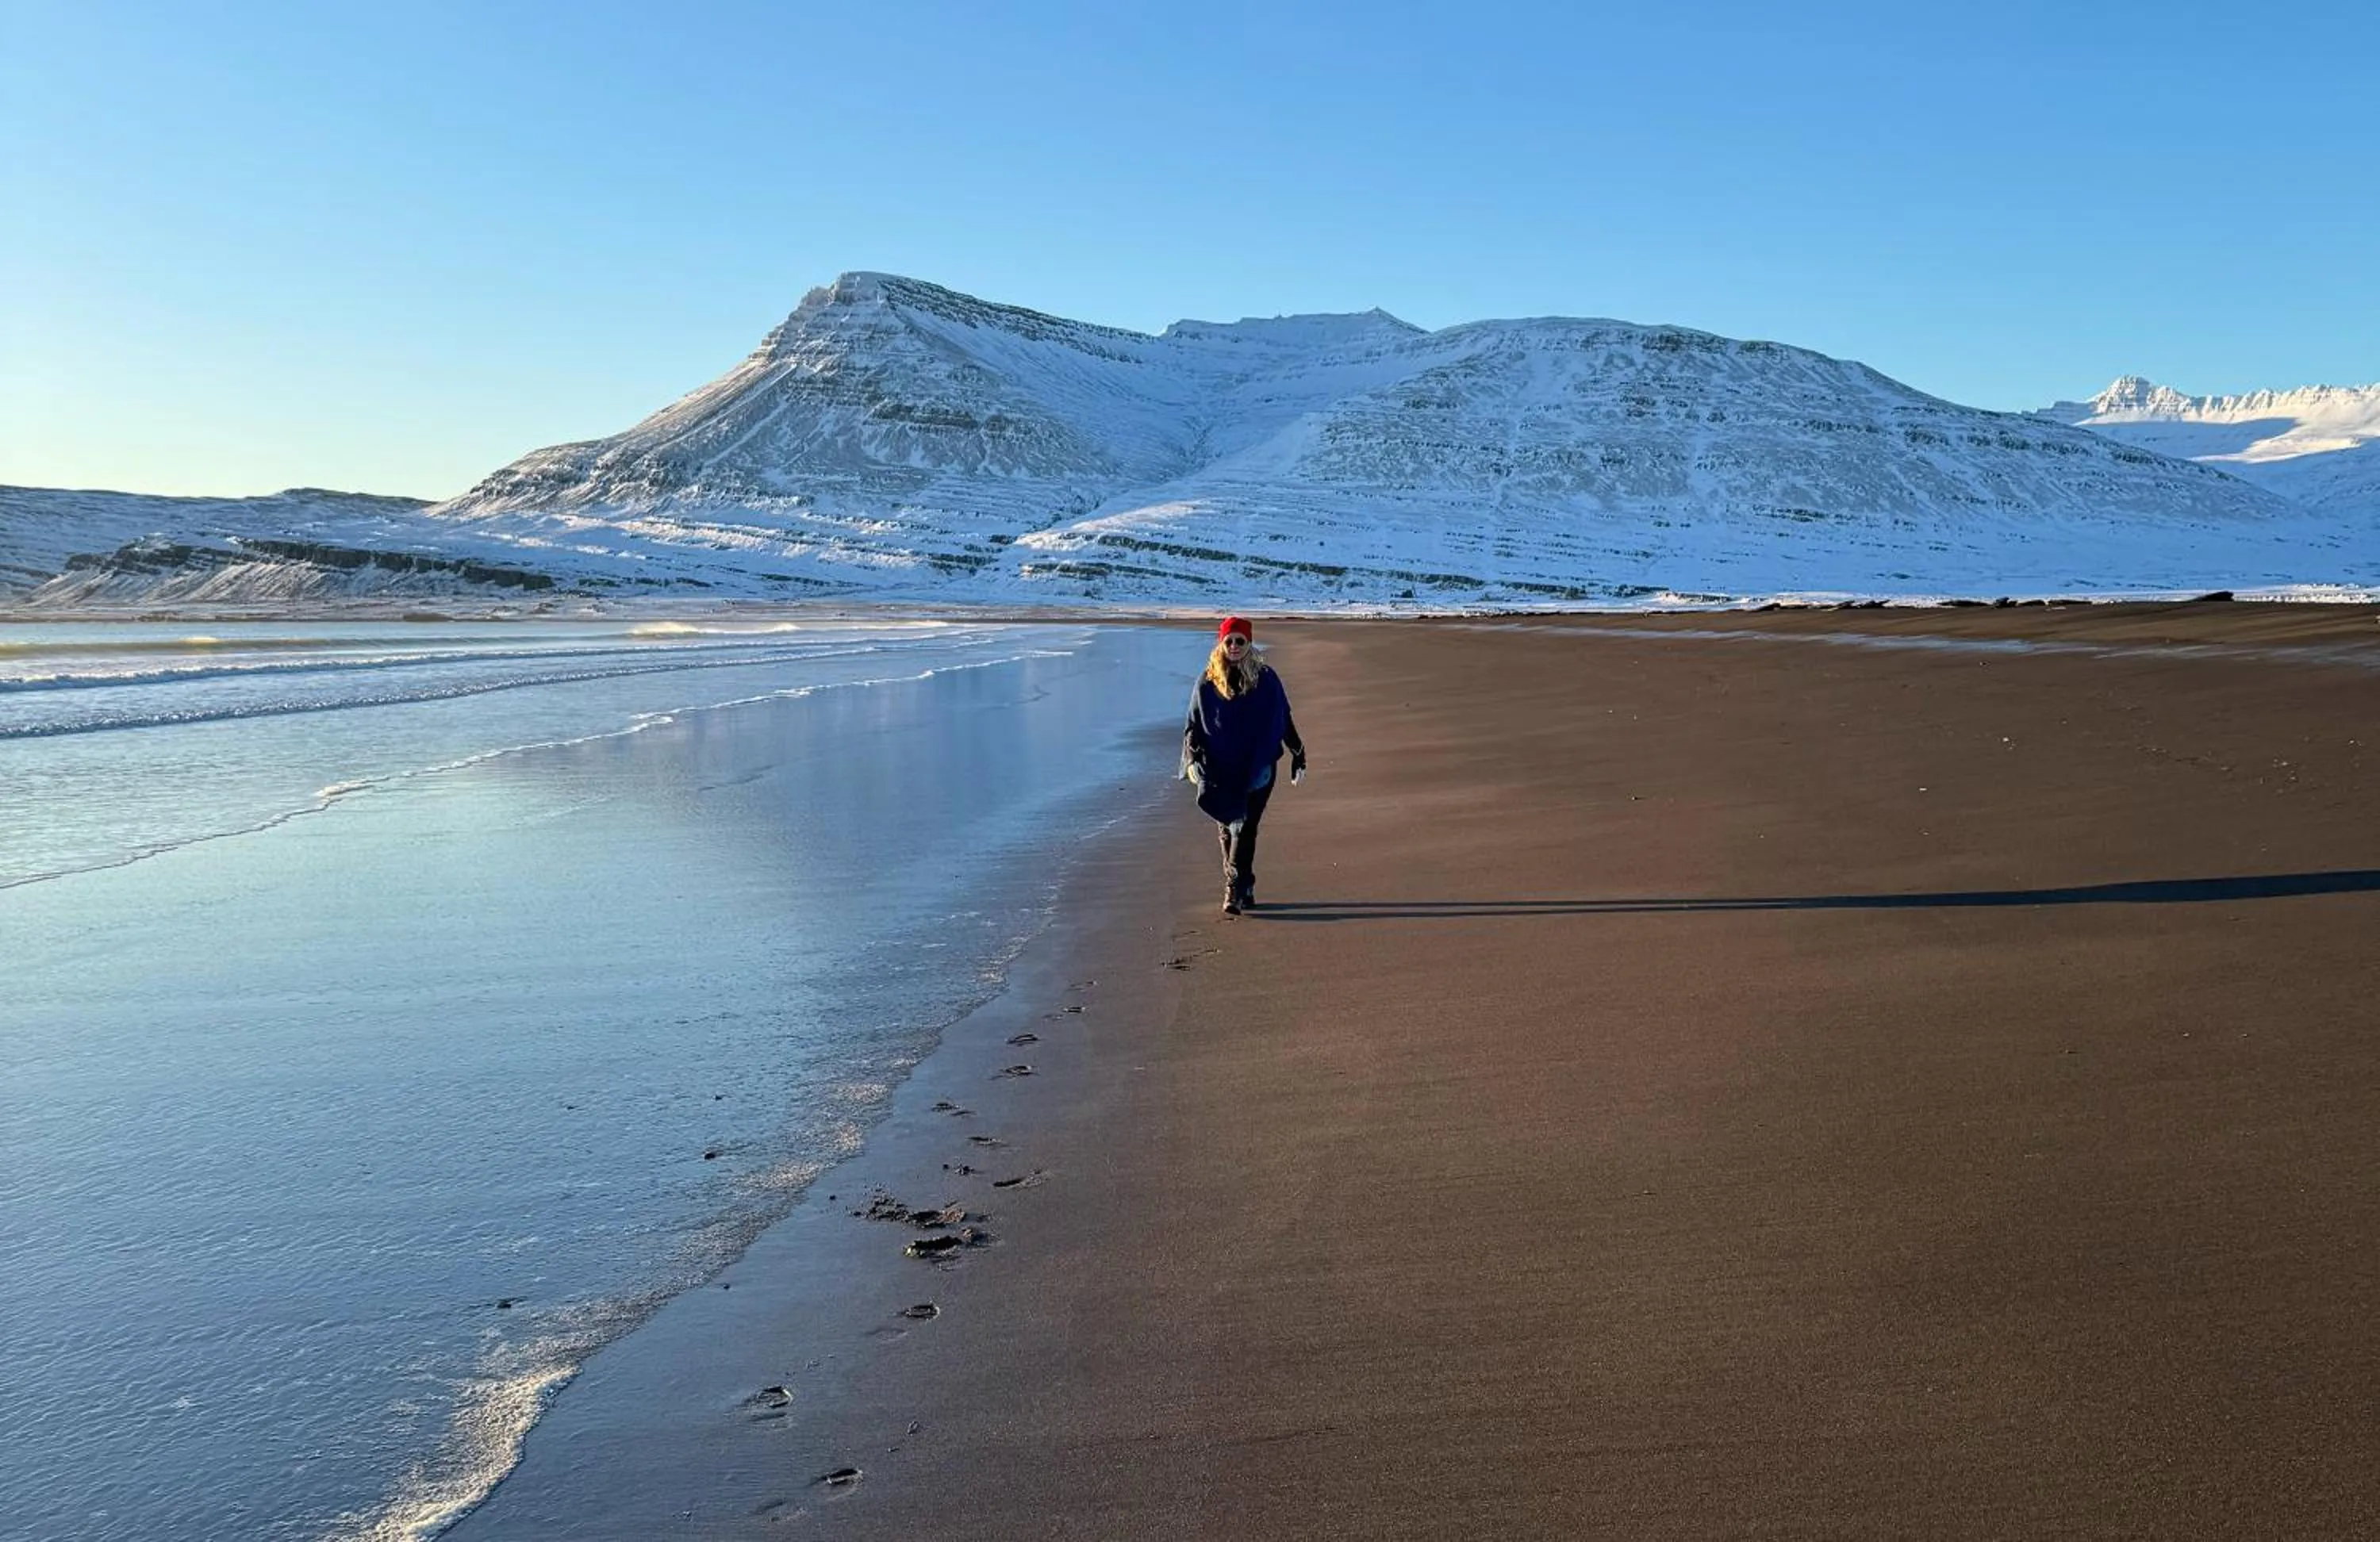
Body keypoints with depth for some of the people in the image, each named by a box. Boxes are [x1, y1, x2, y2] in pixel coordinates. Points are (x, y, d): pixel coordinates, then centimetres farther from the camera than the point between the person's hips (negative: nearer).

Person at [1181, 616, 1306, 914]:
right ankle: (1243, 889, 18)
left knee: (1245, 827, -12)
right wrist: (1193, 758, -7)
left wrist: (1298, 755, 11)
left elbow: (1284, 720, 10)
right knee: (1228, 830, 5)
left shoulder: (1265, 679, 2)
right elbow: (1193, 726, 7)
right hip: (1220, 771, 2)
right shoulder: (1207, 683, 4)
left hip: (1257, 768, -2)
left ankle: (1235, 890, -16)